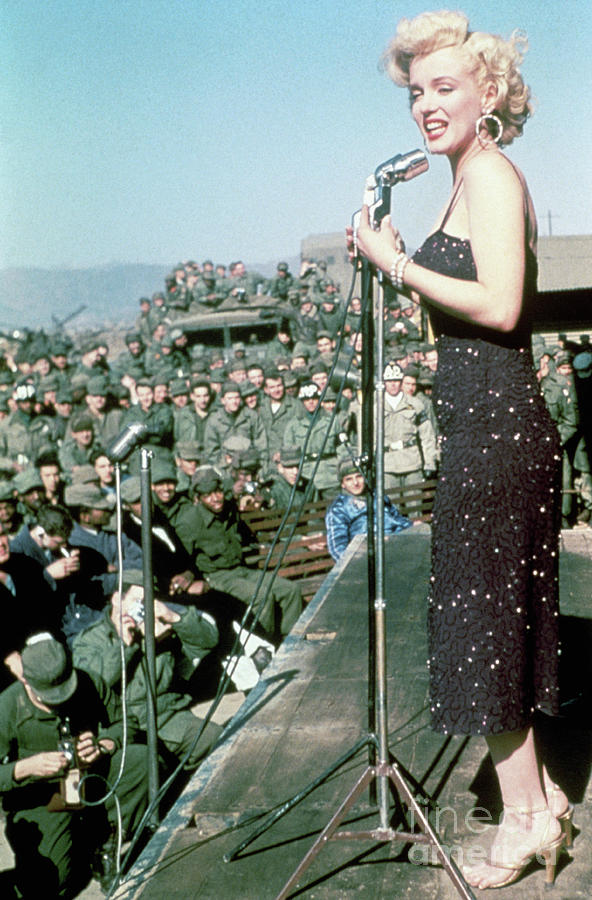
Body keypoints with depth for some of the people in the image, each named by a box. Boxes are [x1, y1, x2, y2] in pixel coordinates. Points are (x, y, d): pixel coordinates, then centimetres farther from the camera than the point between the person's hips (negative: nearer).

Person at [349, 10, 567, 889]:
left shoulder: (490, 173, -11)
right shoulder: (471, 182, 19)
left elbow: (498, 307, -23)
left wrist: (400, 264, -16)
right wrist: (403, 265, 14)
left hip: (494, 427, -10)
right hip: (493, 426, 10)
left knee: (484, 618, -1)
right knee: (500, 618, 16)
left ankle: (523, 820, 14)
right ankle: (540, 795, 30)